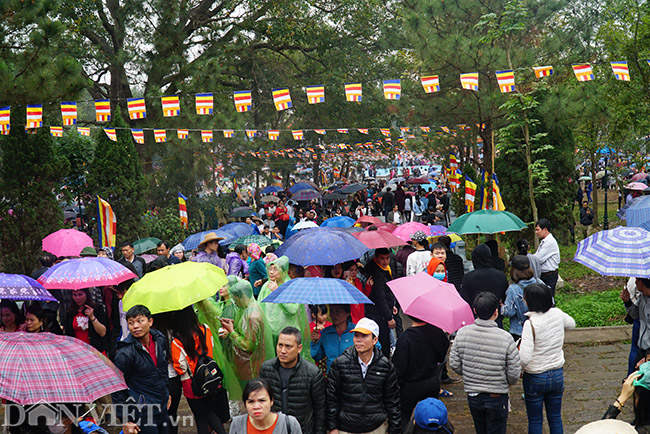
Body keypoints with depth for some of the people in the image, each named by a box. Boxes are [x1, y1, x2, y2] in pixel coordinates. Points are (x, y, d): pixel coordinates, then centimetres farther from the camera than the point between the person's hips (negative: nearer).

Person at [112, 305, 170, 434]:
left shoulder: (160, 340, 2)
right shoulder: (125, 353, -19)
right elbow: (117, 388, -15)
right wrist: (125, 420, -15)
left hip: (162, 408, 7)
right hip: (142, 413, -6)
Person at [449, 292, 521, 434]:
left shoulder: (462, 333, -11)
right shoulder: (505, 338, -19)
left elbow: (454, 364, -3)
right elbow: (514, 373, -13)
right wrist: (508, 382, 10)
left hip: (472, 396, 3)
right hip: (497, 397, -3)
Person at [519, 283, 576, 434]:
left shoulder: (531, 324, -25)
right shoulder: (558, 314, -8)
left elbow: (524, 358, -29)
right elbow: (571, 324, 18)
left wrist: (521, 369, -8)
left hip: (535, 378, -5)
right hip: (557, 375, 5)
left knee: (535, 421, 12)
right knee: (555, 418, 18)